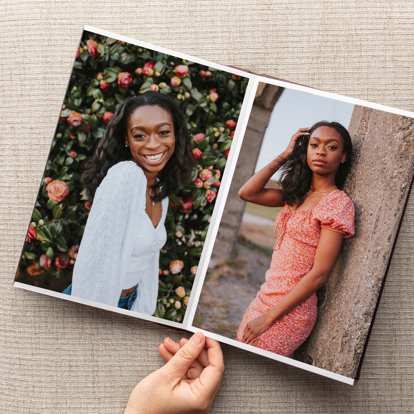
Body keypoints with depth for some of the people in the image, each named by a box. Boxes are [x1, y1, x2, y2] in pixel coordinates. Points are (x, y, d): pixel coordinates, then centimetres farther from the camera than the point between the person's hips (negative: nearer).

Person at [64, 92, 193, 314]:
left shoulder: (162, 191, 1)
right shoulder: (125, 175, -25)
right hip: (92, 303, -8)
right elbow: (94, 264, -28)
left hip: (127, 303, 8)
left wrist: (142, 310, 8)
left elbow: (148, 256, 9)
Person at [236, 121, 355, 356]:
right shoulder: (297, 194, 9)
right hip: (267, 296, 7)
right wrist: (285, 156, 2)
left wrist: (267, 318, -18)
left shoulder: (338, 202, -15)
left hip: (290, 308, -7)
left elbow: (319, 273, -19)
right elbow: (247, 193, 4)